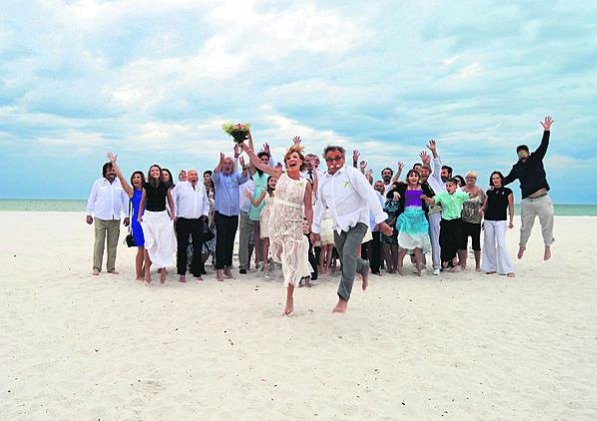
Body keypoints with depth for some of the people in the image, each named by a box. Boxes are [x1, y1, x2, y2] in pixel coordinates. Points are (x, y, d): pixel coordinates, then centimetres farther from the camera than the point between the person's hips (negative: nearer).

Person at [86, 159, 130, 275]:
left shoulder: (121, 184, 9)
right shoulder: (98, 183, 3)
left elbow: (125, 201, 13)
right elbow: (91, 199, 6)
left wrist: (127, 216, 10)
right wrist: (89, 214, 2)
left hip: (115, 219, 2)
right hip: (100, 218, -2)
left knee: (113, 244, 4)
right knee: (99, 243, -3)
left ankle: (111, 267, 11)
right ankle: (96, 267, 3)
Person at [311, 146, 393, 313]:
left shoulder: (352, 174, -11)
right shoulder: (323, 181, 7)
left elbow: (370, 195, -13)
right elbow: (320, 205, 18)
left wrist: (381, 220, -16)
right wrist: (315, 229, 20)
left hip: (357, 221, -6)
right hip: (339, 225, 6)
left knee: (348, 254, -23)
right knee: (346, 260, 10)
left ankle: (343, 299, -19)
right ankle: (364, 269, 46)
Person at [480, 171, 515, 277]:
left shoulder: (507, 191, 3)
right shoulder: (489, 192, 13)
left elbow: (511, 207, 2)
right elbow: (485, 205, 18)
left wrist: (511, 221, -4)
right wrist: (481, 209, -4)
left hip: (500, 221, -4)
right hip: (488, 220, 4)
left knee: (501, 243, -13)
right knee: (489, 244, 5)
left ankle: (508, 269, -11)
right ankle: (491, 267, 15)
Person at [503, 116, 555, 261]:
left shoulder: (536, 159, 2)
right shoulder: (517, 167, 8)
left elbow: (543, 146, -8)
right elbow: (508, 179, 12)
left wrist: (546, 131, -20)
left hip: (542, 199, -2)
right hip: (527, 201, 2)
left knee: (547, 223, 2)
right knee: (525, 226, 12)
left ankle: (548, 246, 18)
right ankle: (522, 245, 29)